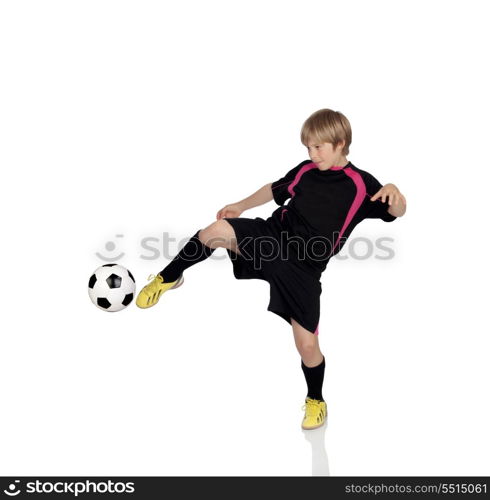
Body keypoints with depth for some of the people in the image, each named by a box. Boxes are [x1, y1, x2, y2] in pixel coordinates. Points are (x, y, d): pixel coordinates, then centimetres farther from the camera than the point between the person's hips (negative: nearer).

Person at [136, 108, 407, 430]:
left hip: (303, 268, -2)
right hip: (271, 236, 3)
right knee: (218, 229, -27)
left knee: (307, 344, -3)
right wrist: (241, 206, 23)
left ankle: (316, 400, 29)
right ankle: (168, 279, -3)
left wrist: (394, 193, -28)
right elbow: (275, 190, 27)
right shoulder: (305, 170, 11)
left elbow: (396, 212, -6)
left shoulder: (360, 183, -1)